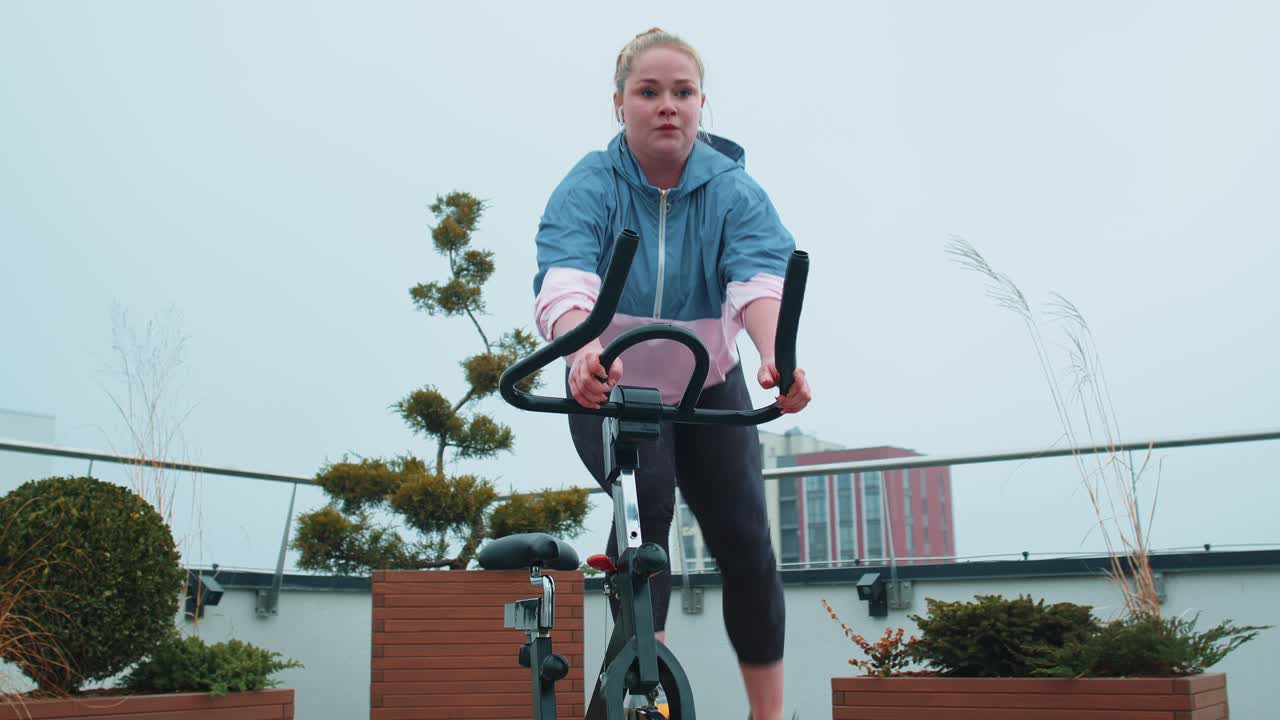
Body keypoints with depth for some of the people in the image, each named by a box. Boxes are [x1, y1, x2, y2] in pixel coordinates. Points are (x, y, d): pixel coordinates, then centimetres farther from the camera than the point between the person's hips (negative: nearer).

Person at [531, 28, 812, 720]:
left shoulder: (732, 188, -12)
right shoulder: (589, 187, -16)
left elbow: (760, 278, -30)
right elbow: (566, 279, -34)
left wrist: (777, 356, -52)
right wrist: (584, 350, -57)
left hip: (710, 391, 2)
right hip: (613, 390, -1)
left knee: (745, 539, -7)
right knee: (647, 501, -28)